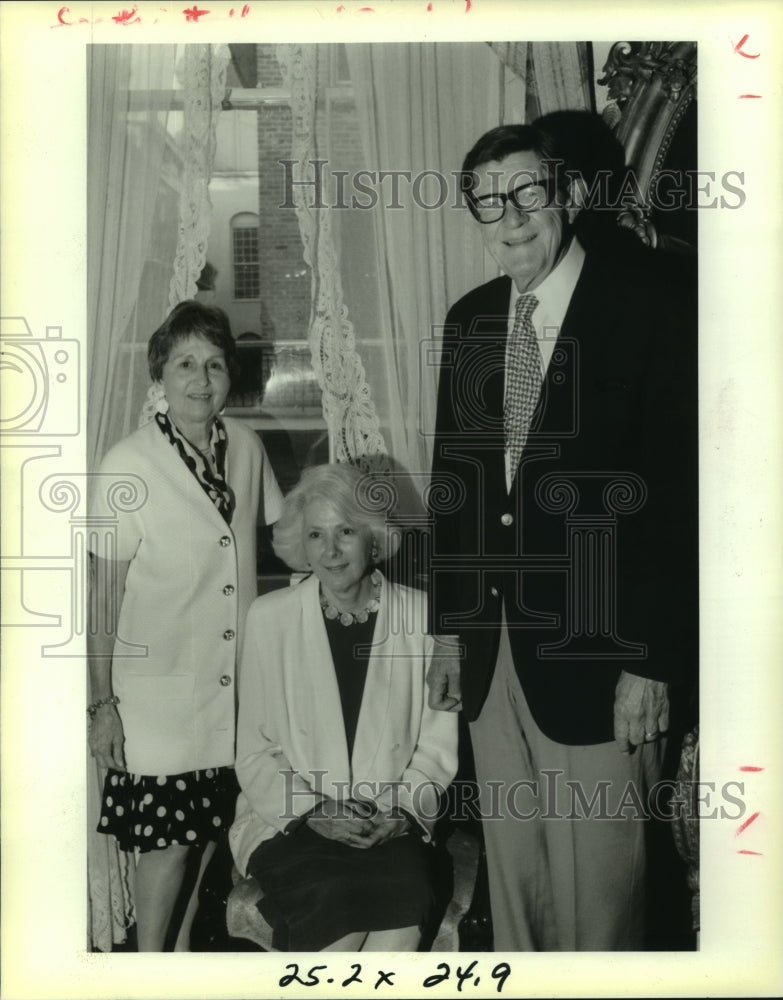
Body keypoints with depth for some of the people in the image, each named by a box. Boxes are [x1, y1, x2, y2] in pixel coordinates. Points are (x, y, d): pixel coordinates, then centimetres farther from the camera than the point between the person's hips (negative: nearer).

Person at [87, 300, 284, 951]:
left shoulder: (246, 446, 0)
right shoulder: (127, 466, -14)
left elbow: (276, 537, 13)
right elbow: (105, 591, -11)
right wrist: (102, 703, -10)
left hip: (237, 688, 5)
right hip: (160, 694, -5)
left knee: (210, 829, 17)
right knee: (166, 839, 3)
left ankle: (183, 949, 39)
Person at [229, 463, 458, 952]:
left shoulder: (419, 614, 3)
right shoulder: (270, 617, 2)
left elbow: (438, 738, 7)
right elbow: (254, 750, 4)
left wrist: (401, 811, -8)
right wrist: (311, 812, -10)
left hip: (395, 824, 1)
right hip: (290, 819, 0)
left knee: (399, 918, -27)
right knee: (332, 900, -29)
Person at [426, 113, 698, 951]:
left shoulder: (657, 306, -8)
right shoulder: (470, 319, 9)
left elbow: (684, 489, -12)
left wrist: (652, 662, -14)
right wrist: (447, 626, 11)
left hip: (598, 651, -5)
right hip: (489, 647, 6)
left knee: (598, 876, 6)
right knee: (510, 864, 17)